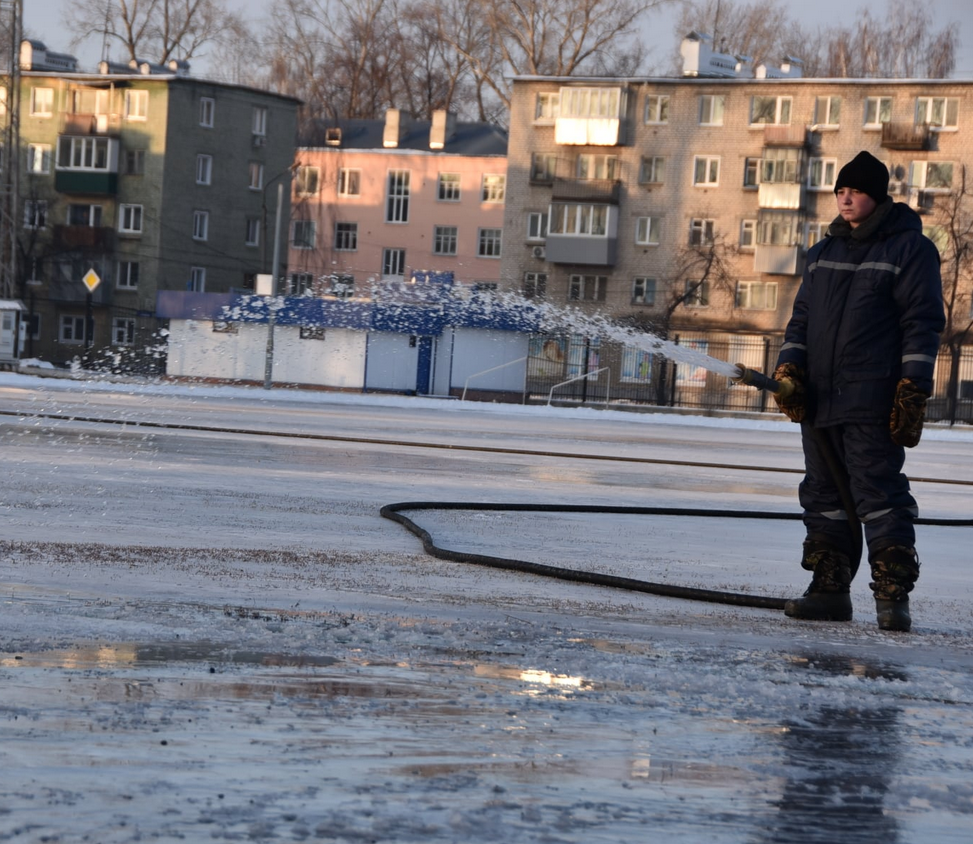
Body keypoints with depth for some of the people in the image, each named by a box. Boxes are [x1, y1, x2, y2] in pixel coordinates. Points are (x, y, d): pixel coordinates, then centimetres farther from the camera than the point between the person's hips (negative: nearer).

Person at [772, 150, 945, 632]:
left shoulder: (910, 248, -2)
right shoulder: (825, 253, 17)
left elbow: (923, 323, -7)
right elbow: (802, 316, 21)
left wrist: (913, 393, -13)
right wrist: (789, 370, 5)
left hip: (873, 402, -7)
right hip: (818, 399, 7)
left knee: (879, 493, -10)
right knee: (825, 496, 9)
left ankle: (893, 597, -8)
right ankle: (829, 591, 15)